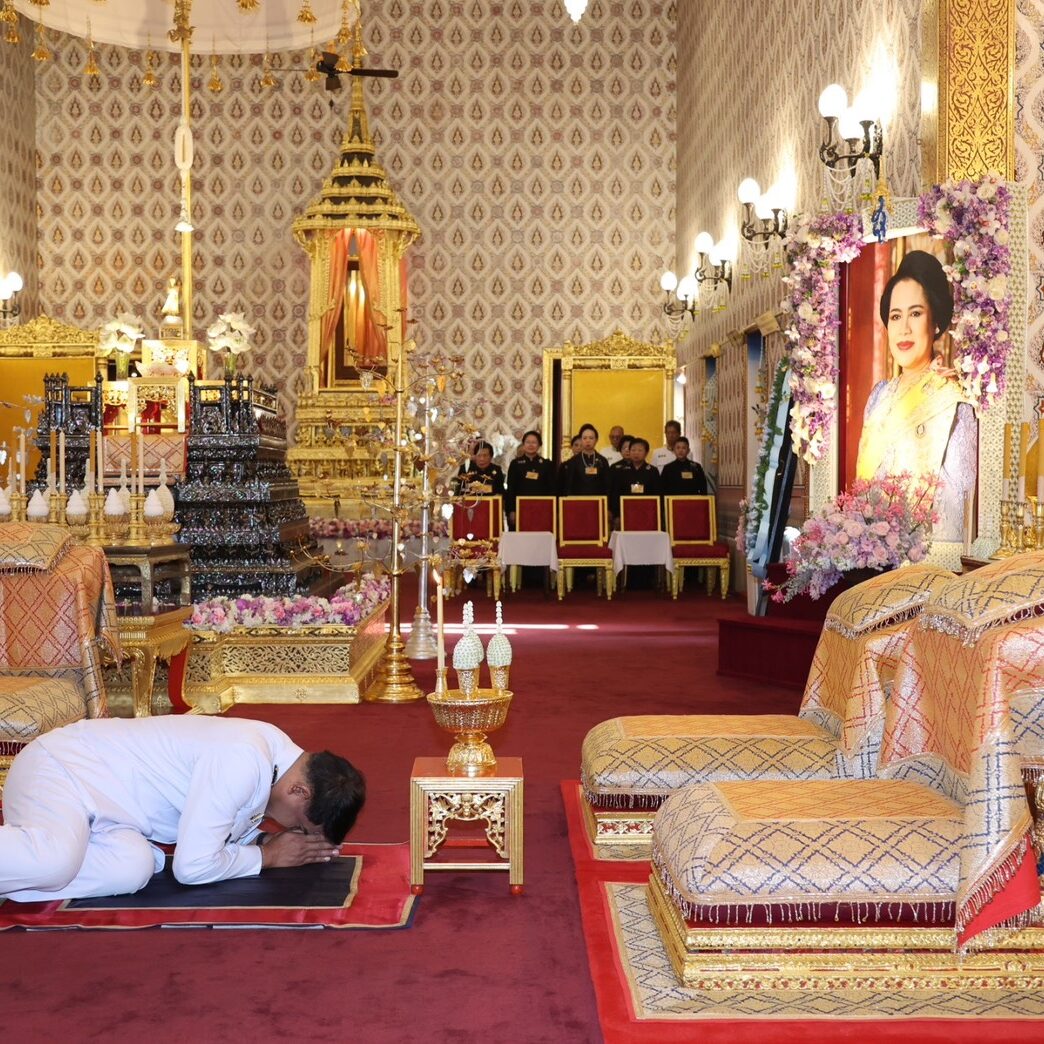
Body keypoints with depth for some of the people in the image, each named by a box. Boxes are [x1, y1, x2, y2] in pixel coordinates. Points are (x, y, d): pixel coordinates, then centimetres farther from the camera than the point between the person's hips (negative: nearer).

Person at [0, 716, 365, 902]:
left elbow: (230, 832, 14)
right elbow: (194, 867, -23)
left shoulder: (277, 752, 1)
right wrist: (267, 855, -10)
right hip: (58, 768, -9)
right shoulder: (243, 762, -28)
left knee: (132, 868, -19)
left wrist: (268, 841, -4)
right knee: (54, 861, -38)